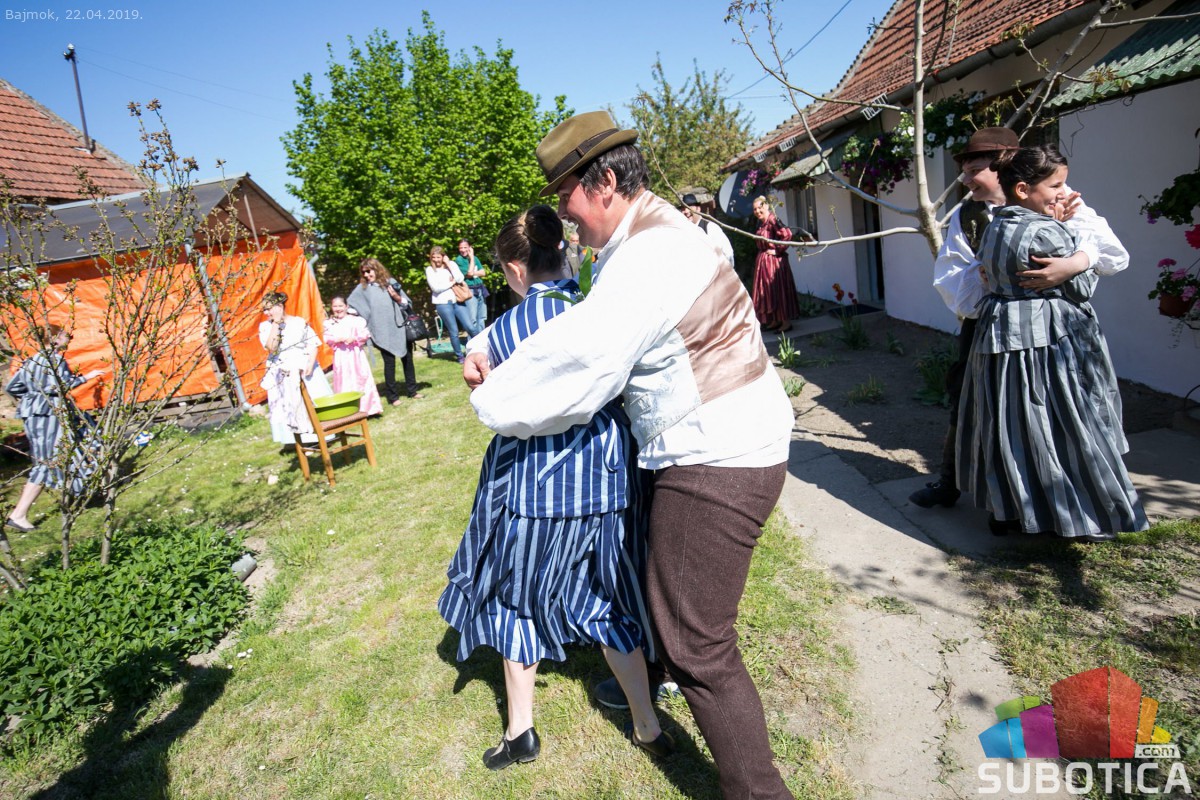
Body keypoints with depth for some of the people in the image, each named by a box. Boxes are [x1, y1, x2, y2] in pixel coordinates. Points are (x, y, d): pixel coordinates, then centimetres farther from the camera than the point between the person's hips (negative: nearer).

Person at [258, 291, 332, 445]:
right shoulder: (265, 326, 1)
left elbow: (313, 344, -3)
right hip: (283, 377, 1)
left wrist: (311, 363, -16)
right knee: (290, 407, 2)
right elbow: (271, 347, -15)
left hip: (305, 370, -1)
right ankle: (301, 440, 10)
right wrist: (275, 324, -15)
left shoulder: (299, 322, -3)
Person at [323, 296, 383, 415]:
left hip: (356, 355, -1)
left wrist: (354, 338, -17)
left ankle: (366, 408, 13)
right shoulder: (329, 324, 6)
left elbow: (365, 334, -3)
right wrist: (337, 339, -17)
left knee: (362, 379, 3)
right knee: (344, 382, 2)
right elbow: (326, 339, -1)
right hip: (340, 357, 1)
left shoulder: (356, 320, 1)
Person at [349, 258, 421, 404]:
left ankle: (412, 390, 21)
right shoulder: (362, 288, 8)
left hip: (399, 327, 1)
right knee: (389, 362, 0)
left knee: (407, 359, 8)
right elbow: (351, 306, 12)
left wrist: (398, 298, -9)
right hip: (382, 332, -1)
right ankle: (392, 395, 9)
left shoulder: (390, 282, 7)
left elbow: (407, 303, 7)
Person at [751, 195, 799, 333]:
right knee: (768, 291, 13)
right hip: (763, 261, 9)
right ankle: (775, 320, 22)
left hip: (775, 260, -9)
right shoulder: (761, 222, 11)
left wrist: (778, 250, -18)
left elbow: (787, 234, -26)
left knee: (779, 290, -4)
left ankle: (786, 321, 2)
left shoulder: (772, 220, -15)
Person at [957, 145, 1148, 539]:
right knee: (1061, 428, 4)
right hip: (1048, 341, -8)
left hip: (999, 332, 8)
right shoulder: (1046, 233, -17)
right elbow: (1081, 289, -10)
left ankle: (1004, 510, 23)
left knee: (1007, 426, 14)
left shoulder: (993, 228, 8)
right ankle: (1085, 514, 18)